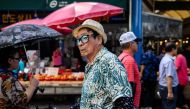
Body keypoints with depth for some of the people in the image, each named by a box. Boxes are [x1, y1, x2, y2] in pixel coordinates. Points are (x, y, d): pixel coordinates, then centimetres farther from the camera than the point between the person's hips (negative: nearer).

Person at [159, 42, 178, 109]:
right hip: (168, 88, -10)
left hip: (163, 86, 10)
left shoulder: (164, 59, 11)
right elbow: (169, 77, -27)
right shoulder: (169, 60, -20)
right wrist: (170, 92, -29)